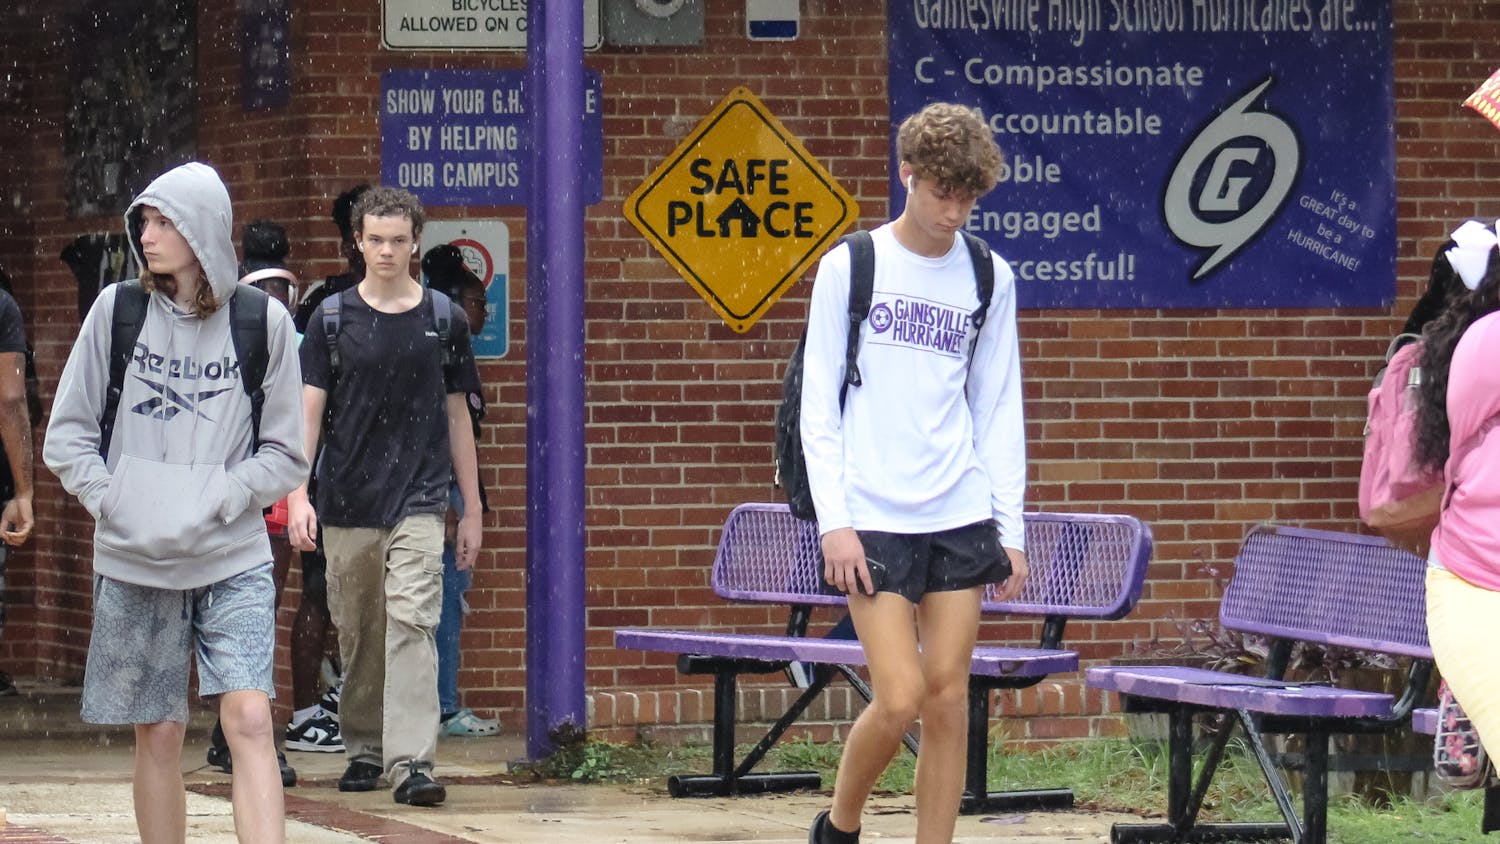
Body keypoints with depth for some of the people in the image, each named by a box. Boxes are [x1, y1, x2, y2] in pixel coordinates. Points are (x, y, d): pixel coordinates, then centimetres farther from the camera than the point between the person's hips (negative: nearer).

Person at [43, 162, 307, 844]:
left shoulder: (262, 322, 0)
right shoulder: (116, 311, 3)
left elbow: (285, 454, 3)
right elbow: (67, 434, 7)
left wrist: (215, 502, -10)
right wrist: (114, 504, -7)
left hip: (234, 561, -1)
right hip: (134, 559, 1)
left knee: (249, 719, -13)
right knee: (159, 736, 5)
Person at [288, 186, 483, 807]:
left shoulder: (443, 319, 6)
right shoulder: (333, 319, 4)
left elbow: (457, 416, 12)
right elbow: (308, 409, 2)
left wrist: (472, 510, 12)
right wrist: (297, 495, -10)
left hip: (419, 499, -1)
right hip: (347, 500, 1)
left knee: (412, 622, -14)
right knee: (357, 633, 8)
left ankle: (411, 762, -19)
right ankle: (364, 751, 23)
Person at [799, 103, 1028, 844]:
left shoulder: (989, 278, 8)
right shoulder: (849, 267, -1)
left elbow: (999, 410, 12)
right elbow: (818, 405, 0)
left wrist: (1011, 529, 6)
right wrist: (834, 522, -8)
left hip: (960, 519, 3)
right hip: (871, 521, -3)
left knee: (949, 701, 1)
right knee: (901, 698, -10)